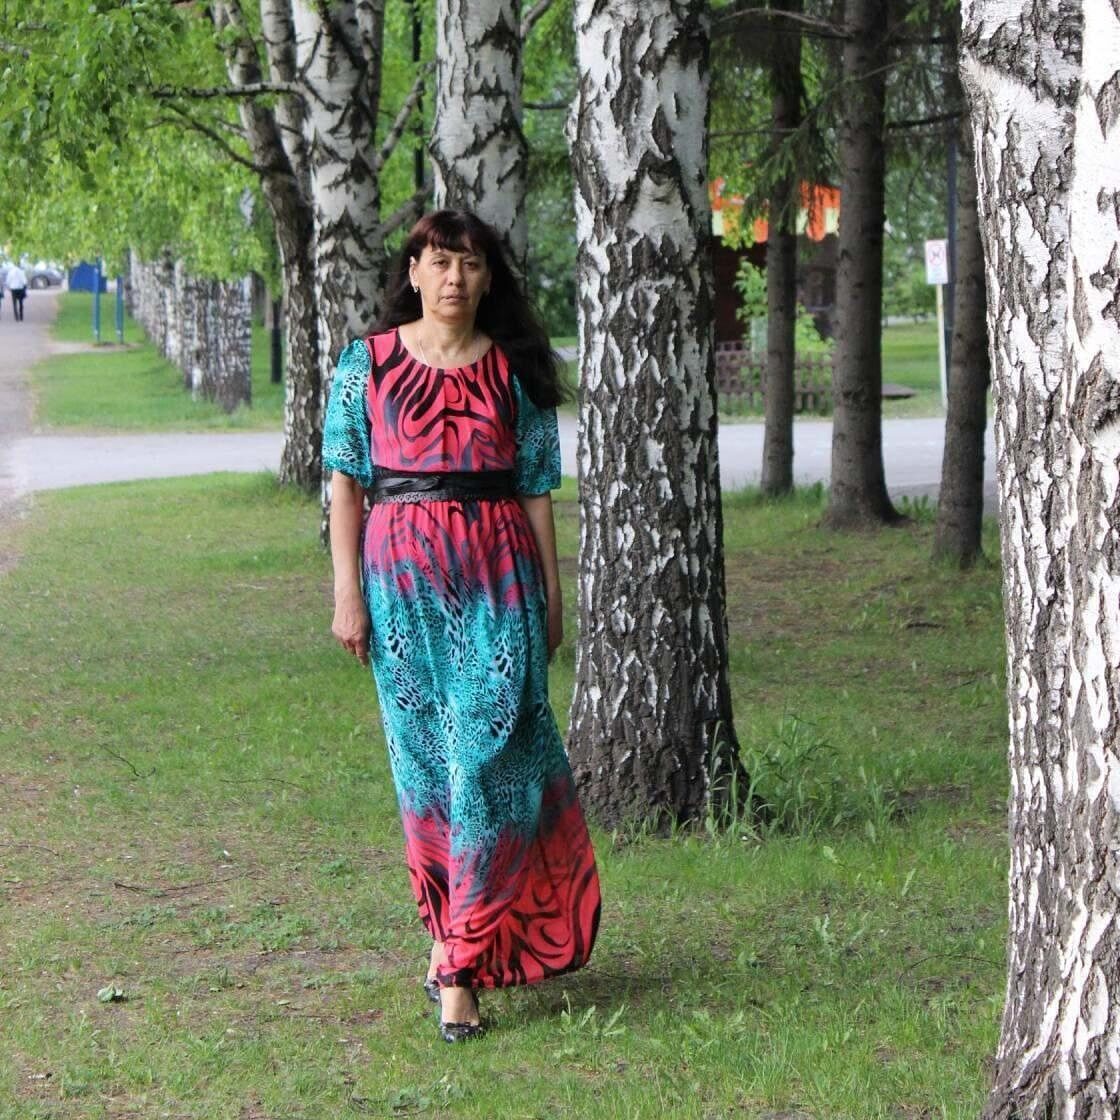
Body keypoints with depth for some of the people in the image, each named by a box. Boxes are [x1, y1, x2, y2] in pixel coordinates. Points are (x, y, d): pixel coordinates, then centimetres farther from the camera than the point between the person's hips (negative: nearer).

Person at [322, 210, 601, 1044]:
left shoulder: (514, 371, 5)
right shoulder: (368, 364, 4)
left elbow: (537, 489, 7)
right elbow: (347, 482, 4)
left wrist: (550, 594, 6)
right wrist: (347, 592, -2)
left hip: (499, 575, 0)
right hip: (404, 574, 0)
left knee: (490, 751, -7)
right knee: (426, 757, 5)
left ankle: (459, 957, -4)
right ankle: (456, 929, 20)